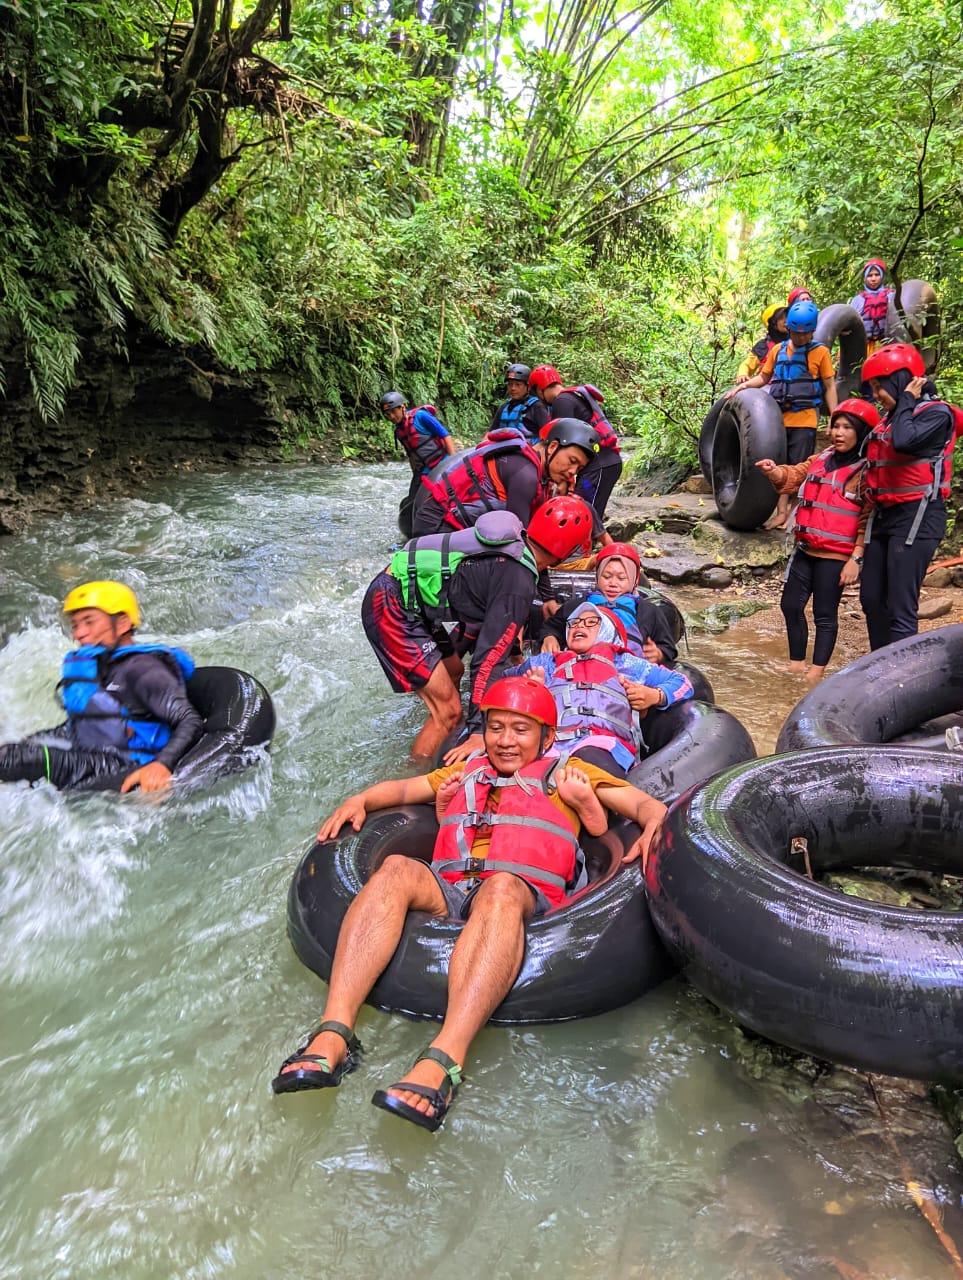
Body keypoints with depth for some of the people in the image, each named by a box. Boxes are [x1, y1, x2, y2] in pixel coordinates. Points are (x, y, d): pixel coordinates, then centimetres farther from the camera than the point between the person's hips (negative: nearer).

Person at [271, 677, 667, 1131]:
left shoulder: (568, 773, 28)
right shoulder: (468, 771, 36)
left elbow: (645, 804, 20)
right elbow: (403, 788, 39)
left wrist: (654, 829, -3)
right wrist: (360, 800, 18)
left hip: (523, 897, -3)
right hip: (446, 891, 3)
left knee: (501, 886, -39)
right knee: (397, 868, -30)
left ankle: (443, 1061, -56)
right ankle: (333, 1035, -43)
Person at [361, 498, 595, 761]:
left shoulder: (513, 538, 3)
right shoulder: (518, 582, -21)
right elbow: (490, 658, -25)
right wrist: (479, 730, -26)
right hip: (393, 610, -10)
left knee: (453, 671, 26)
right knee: (449, 712, -11)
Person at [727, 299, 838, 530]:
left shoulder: (820, 352, 0)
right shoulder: (778, 350, 9)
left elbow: (830, 387, 1)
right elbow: (764, 378, 18)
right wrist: (743, 386, 0)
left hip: (804, 419, -4)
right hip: (779, 418, 4)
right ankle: (781, 513, 11)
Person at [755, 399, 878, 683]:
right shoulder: (820, 460, 11)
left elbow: (869, 520, -13)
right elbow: (792, 478, 10)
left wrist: (856, 558, -17)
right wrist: (774, 471, -14)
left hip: (836, 556, -7)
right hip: (805, 550, 7)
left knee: (825, 614, 2)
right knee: (790, 605, 13)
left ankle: (816, 673, 11)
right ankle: (796, 662, 27)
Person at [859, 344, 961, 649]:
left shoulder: (935, 413, -8)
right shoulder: (890, 415, 17)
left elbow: (903, 441, -27)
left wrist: (906, 399, -13)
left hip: (917, 517, -9)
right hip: (883, 515, 9)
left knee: (901, 609, -13)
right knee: (871, 599, 11)